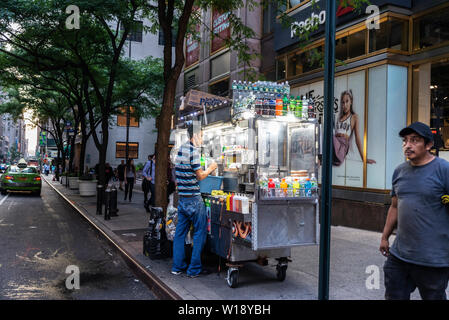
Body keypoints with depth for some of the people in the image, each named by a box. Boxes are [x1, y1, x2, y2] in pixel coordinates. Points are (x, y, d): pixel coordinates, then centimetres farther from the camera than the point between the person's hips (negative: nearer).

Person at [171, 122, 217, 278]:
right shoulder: (193, 150, -15)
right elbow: (200, 176, -12)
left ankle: (178, 266, 20)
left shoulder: (181, 149, 13)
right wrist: (211, 168, 4)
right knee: (200, 233, 2)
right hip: (193, 198, -9)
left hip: (182, 198, 9)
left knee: (180, 231, 13)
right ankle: (194, 269, 6)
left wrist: (205, 170, 22)